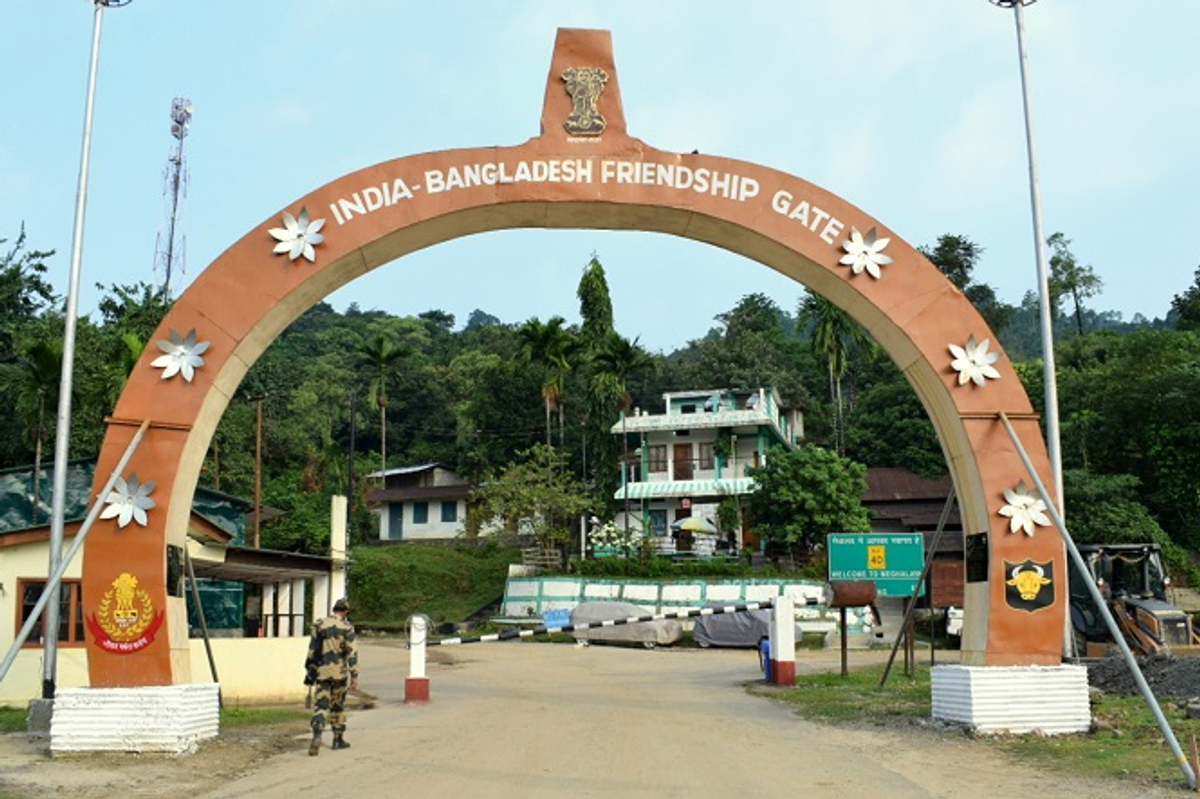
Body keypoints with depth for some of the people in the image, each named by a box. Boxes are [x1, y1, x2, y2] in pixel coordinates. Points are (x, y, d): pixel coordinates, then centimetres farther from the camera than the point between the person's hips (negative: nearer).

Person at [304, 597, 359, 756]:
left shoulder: (319, 626, 5)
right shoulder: (347, 627, -4)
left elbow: (311, 651, 7)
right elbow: (352, 653, -9)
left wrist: (309, 673, 15)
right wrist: (354, 676, -8)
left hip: (321, 672, 1)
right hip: (339, 672, -1)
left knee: (320, 706, -1)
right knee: (338, 706, 13)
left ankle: (317, 736, -24)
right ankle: (338, 739, 20)